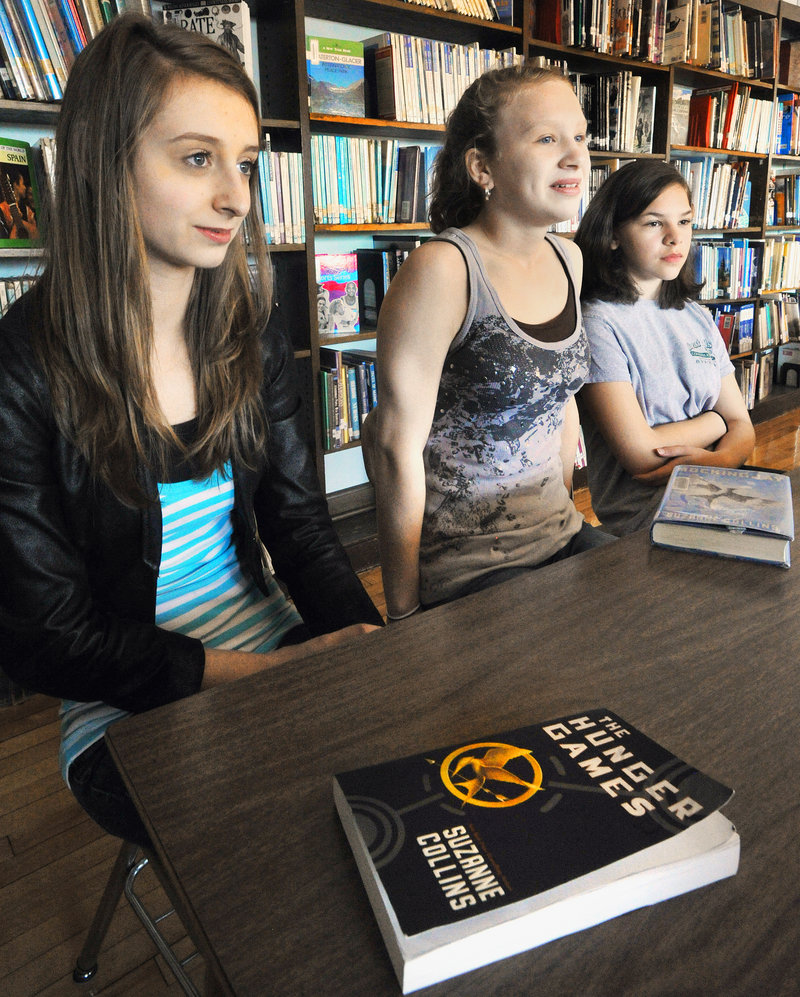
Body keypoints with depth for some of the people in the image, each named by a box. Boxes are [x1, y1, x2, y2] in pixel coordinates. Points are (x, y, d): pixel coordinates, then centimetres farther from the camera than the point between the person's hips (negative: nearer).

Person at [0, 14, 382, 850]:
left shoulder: (254, 335, 1)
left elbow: (298, 524, 3)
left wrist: (368, 646, -15)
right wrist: (261, 674, -19)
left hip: (281, 649, 4)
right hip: (128, 717, -4)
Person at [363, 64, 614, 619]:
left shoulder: (569, 260, 6)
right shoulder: (443, 270, -18)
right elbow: (398, 446, -18)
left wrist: (566, 506, 19)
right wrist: (404, 614, -13)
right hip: (464, 567, -7)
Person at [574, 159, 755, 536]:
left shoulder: (698, 318, 15)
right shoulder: (599, 322, -8)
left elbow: (742, 425, 12)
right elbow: (640, 455, -15)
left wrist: (721, 458, -13)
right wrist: (715, 420, 2)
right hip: (642, 513, -7)